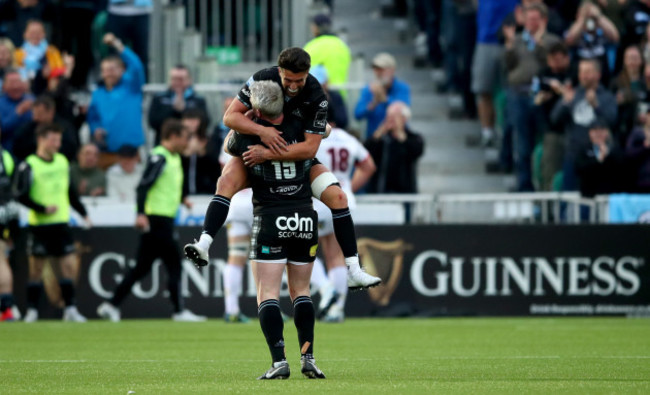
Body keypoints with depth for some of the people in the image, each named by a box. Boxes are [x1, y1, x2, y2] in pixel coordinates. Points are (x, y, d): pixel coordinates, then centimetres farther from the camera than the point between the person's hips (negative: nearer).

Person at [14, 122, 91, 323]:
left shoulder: (62, 162, 10)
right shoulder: (29, 166, -9)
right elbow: (21, 195, -11)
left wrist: (83, 213, 16)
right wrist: (43, 208, -20)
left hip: (61, 224, 5)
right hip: (39, 225, -5)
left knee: (69, 265, 0)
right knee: (36, 268, 0)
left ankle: (70, 309, 5)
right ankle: (31, 311, 8)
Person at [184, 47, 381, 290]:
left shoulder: (316, 97, -25)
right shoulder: (262, 79, -21)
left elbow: (310, 148, -28)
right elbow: (230, 116, -20)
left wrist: (269, 154, -35)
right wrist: (261, 131, -36)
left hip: (298, 158, 0)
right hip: (257, 151, 0)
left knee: (337, 196, -17)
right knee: (227, 181, -29)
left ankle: (354, 270, -13)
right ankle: (203, 245, -39)